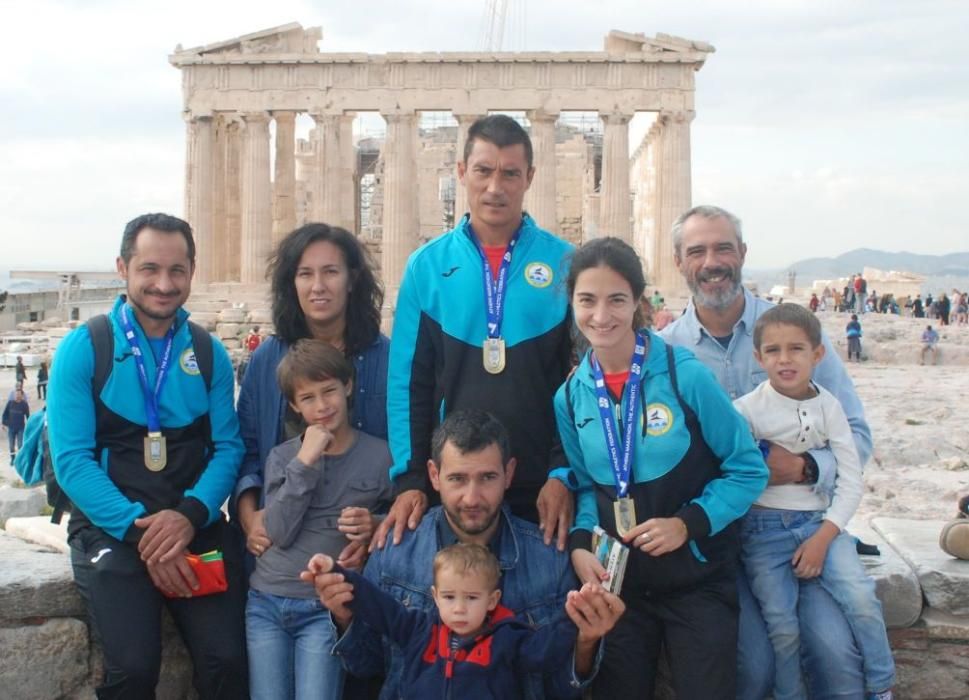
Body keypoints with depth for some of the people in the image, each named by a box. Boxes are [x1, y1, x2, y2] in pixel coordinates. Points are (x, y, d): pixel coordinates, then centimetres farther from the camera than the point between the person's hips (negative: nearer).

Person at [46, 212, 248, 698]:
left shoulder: (210, 354, 7)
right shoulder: (82, 348, -2)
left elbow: (228, 447, 3)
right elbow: (71, 459, -8)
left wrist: (190, 515, -16)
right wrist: (138, 530, -18)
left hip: (196, 526, 2)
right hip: (111, 528, -2)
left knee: (227, 660, -14)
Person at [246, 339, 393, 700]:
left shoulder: (380, 455, 0)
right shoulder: (281, 456, 6)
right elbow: (279, 532, -7)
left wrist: (374, 525, -13)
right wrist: (305, 462, -13)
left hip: (327, 608, -2)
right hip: (265, 603, 2)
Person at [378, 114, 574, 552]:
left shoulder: (564, 263, -1)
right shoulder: (427, 265, 1)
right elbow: (407, 383, 0)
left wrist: (564, 474, -8)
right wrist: (409, 479, -7)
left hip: (542, 485, 0)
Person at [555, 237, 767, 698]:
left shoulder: (684, 375, -15)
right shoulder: (570, 396, -2)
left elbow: (748, 469, -7)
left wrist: (688, 523, -18)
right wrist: (580, 544, -8)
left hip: (697, 579, -3)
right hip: (616, 580, 3)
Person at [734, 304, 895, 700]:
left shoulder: (828, 406, 1)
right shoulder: (746, 409, -6)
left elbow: (851, 481, -1)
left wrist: (823, 537, -8)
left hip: (819, 522, 2)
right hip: (764, 526, -2)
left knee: (862, 600, -16)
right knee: (781, 625, -13)